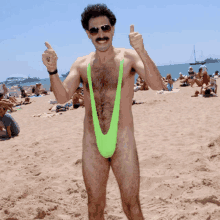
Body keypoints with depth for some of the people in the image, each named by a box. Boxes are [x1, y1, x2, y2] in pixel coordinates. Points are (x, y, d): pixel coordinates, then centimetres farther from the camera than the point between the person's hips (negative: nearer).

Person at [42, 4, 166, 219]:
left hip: (123, 142, -3)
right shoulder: (81, 64, 4)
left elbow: (157, 85, -19)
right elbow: (62, 97, -5)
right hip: (92, 144, 3)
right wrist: (52, 71, -24)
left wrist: (142, 51, -35)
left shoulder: (128, 57, -5)